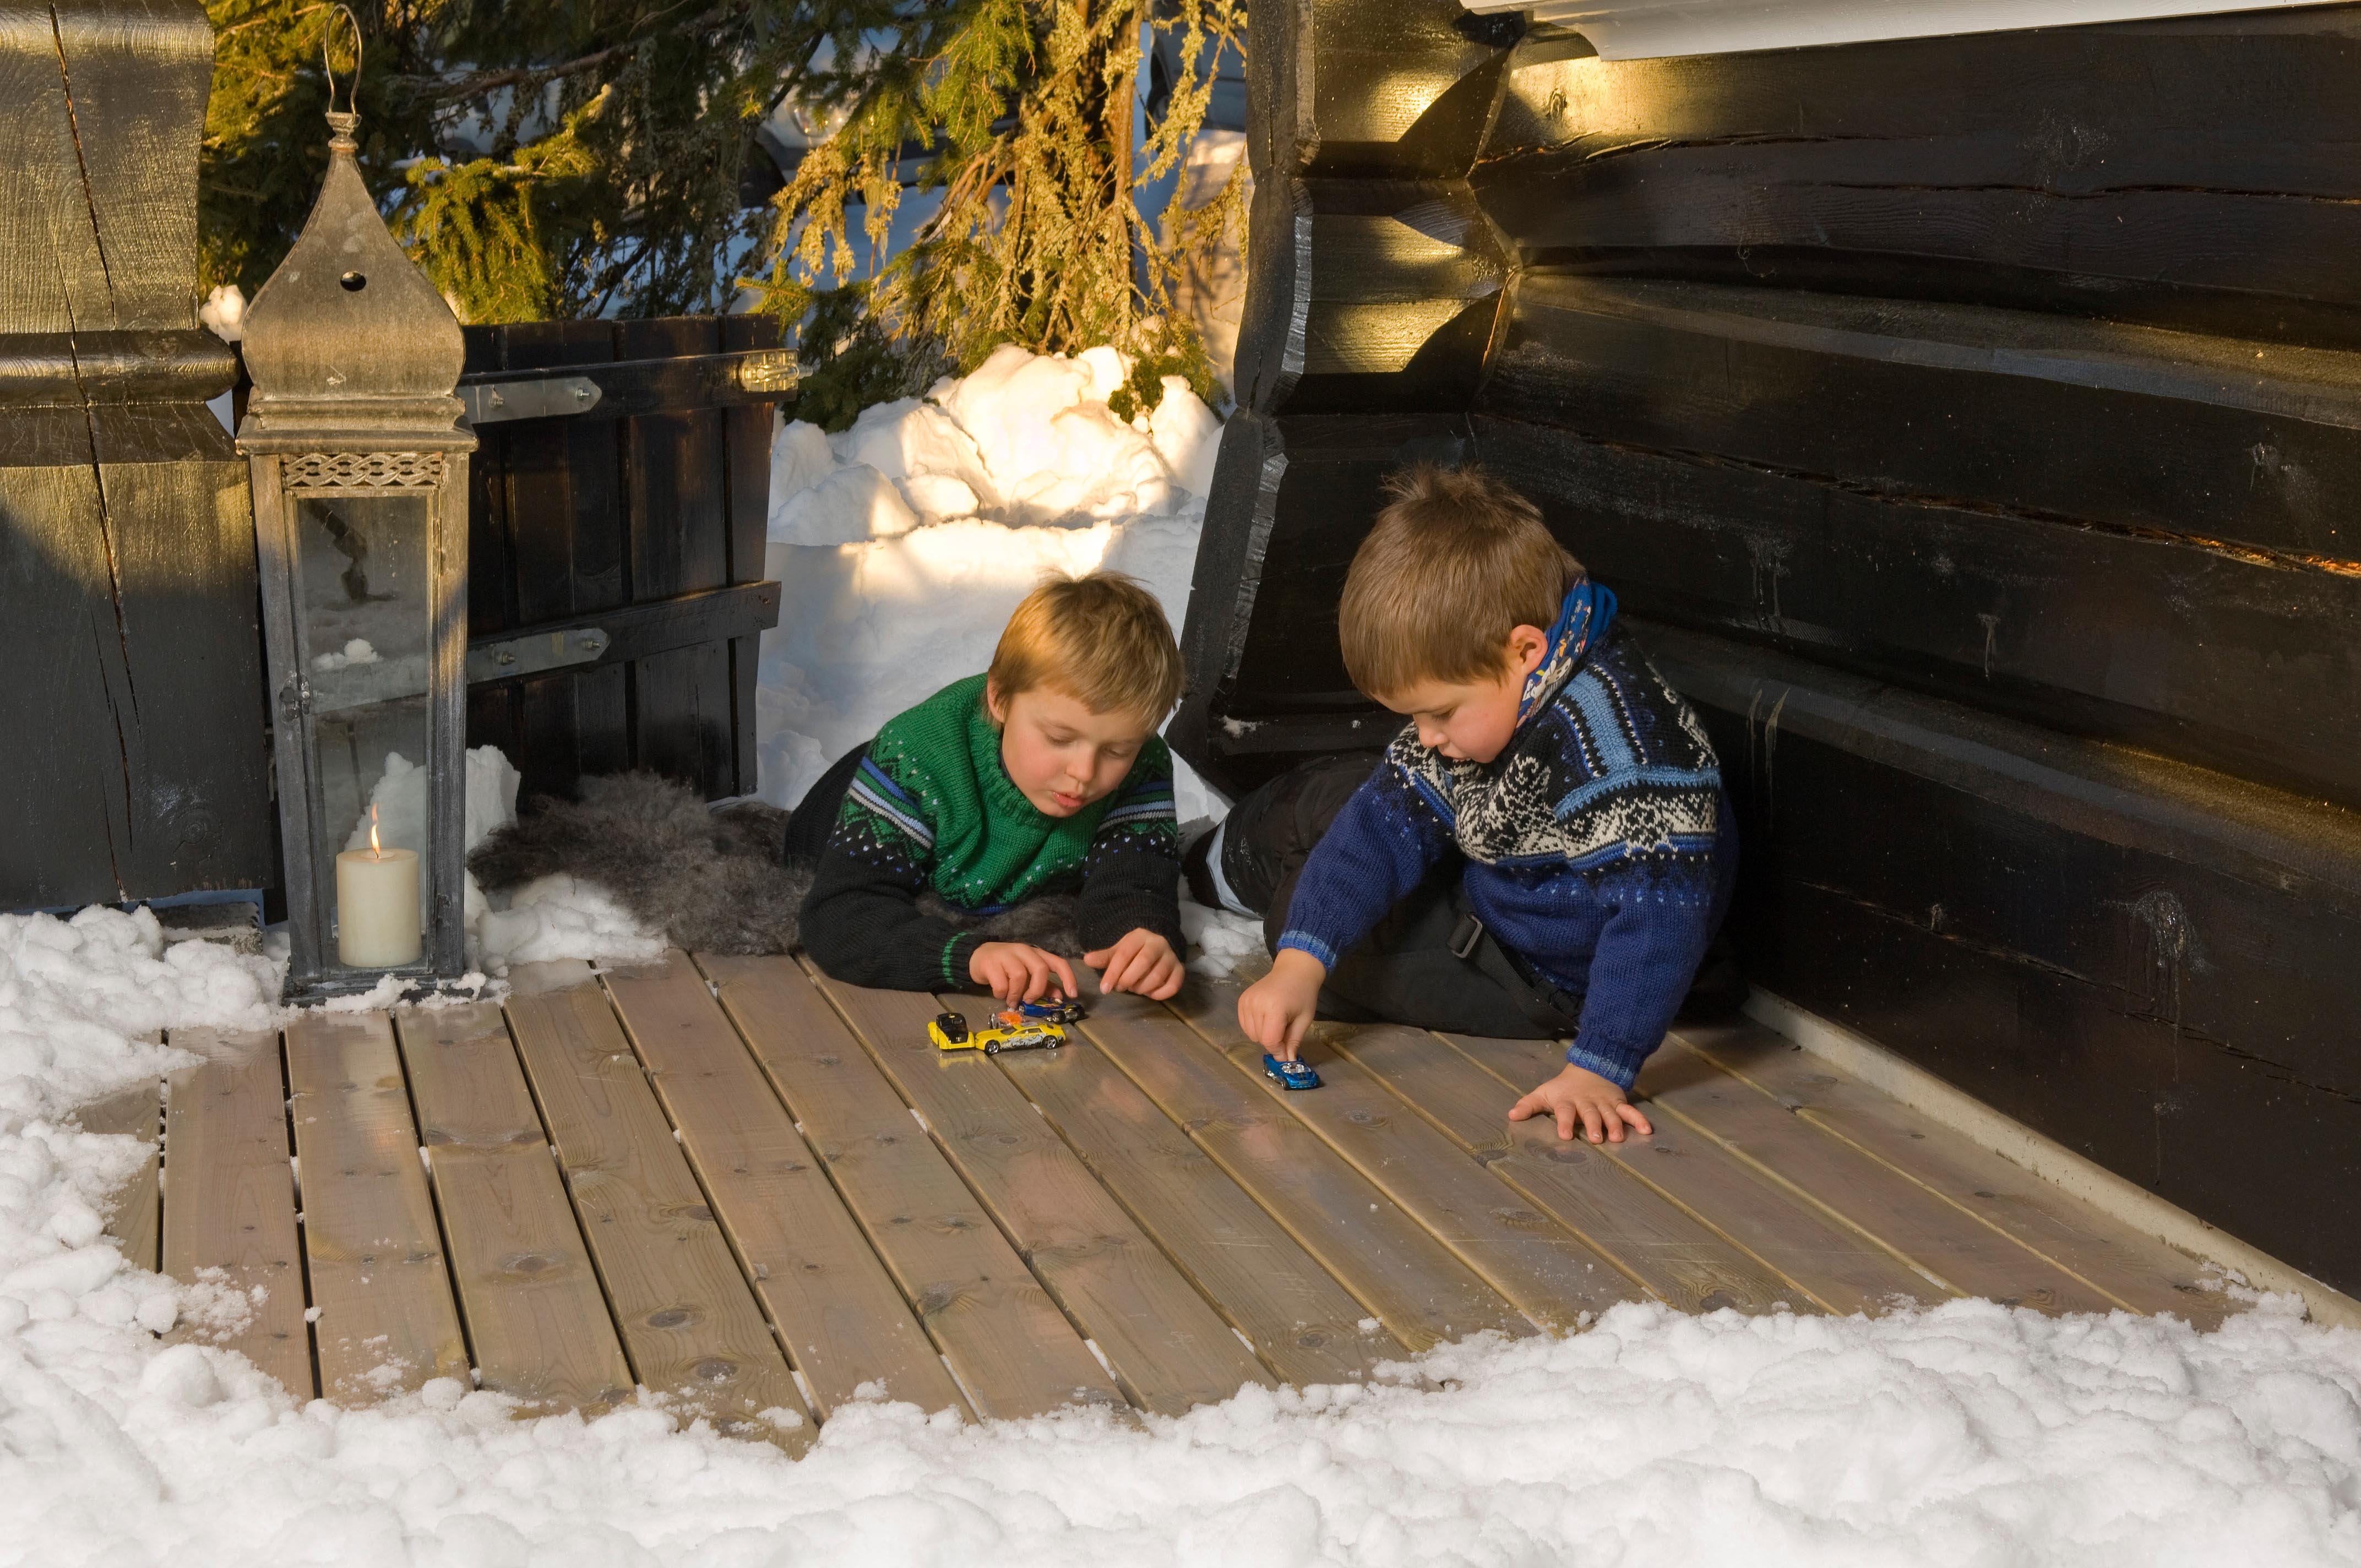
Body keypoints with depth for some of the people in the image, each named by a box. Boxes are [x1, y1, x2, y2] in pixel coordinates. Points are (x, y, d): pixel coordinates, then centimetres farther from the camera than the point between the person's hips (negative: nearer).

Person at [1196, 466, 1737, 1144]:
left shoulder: (1614, 745, -40)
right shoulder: (1477, 696, -13)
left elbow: (1658, 911, -41)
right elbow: (1389, 825, -12)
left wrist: (1599, 1069, -45)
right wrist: (1298, 965, -21)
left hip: (1547, 981, -7)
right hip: (1484, 880, 7)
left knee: (1297, 913, -1)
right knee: (1327, 799, 13)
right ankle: (1212, 864, 47)